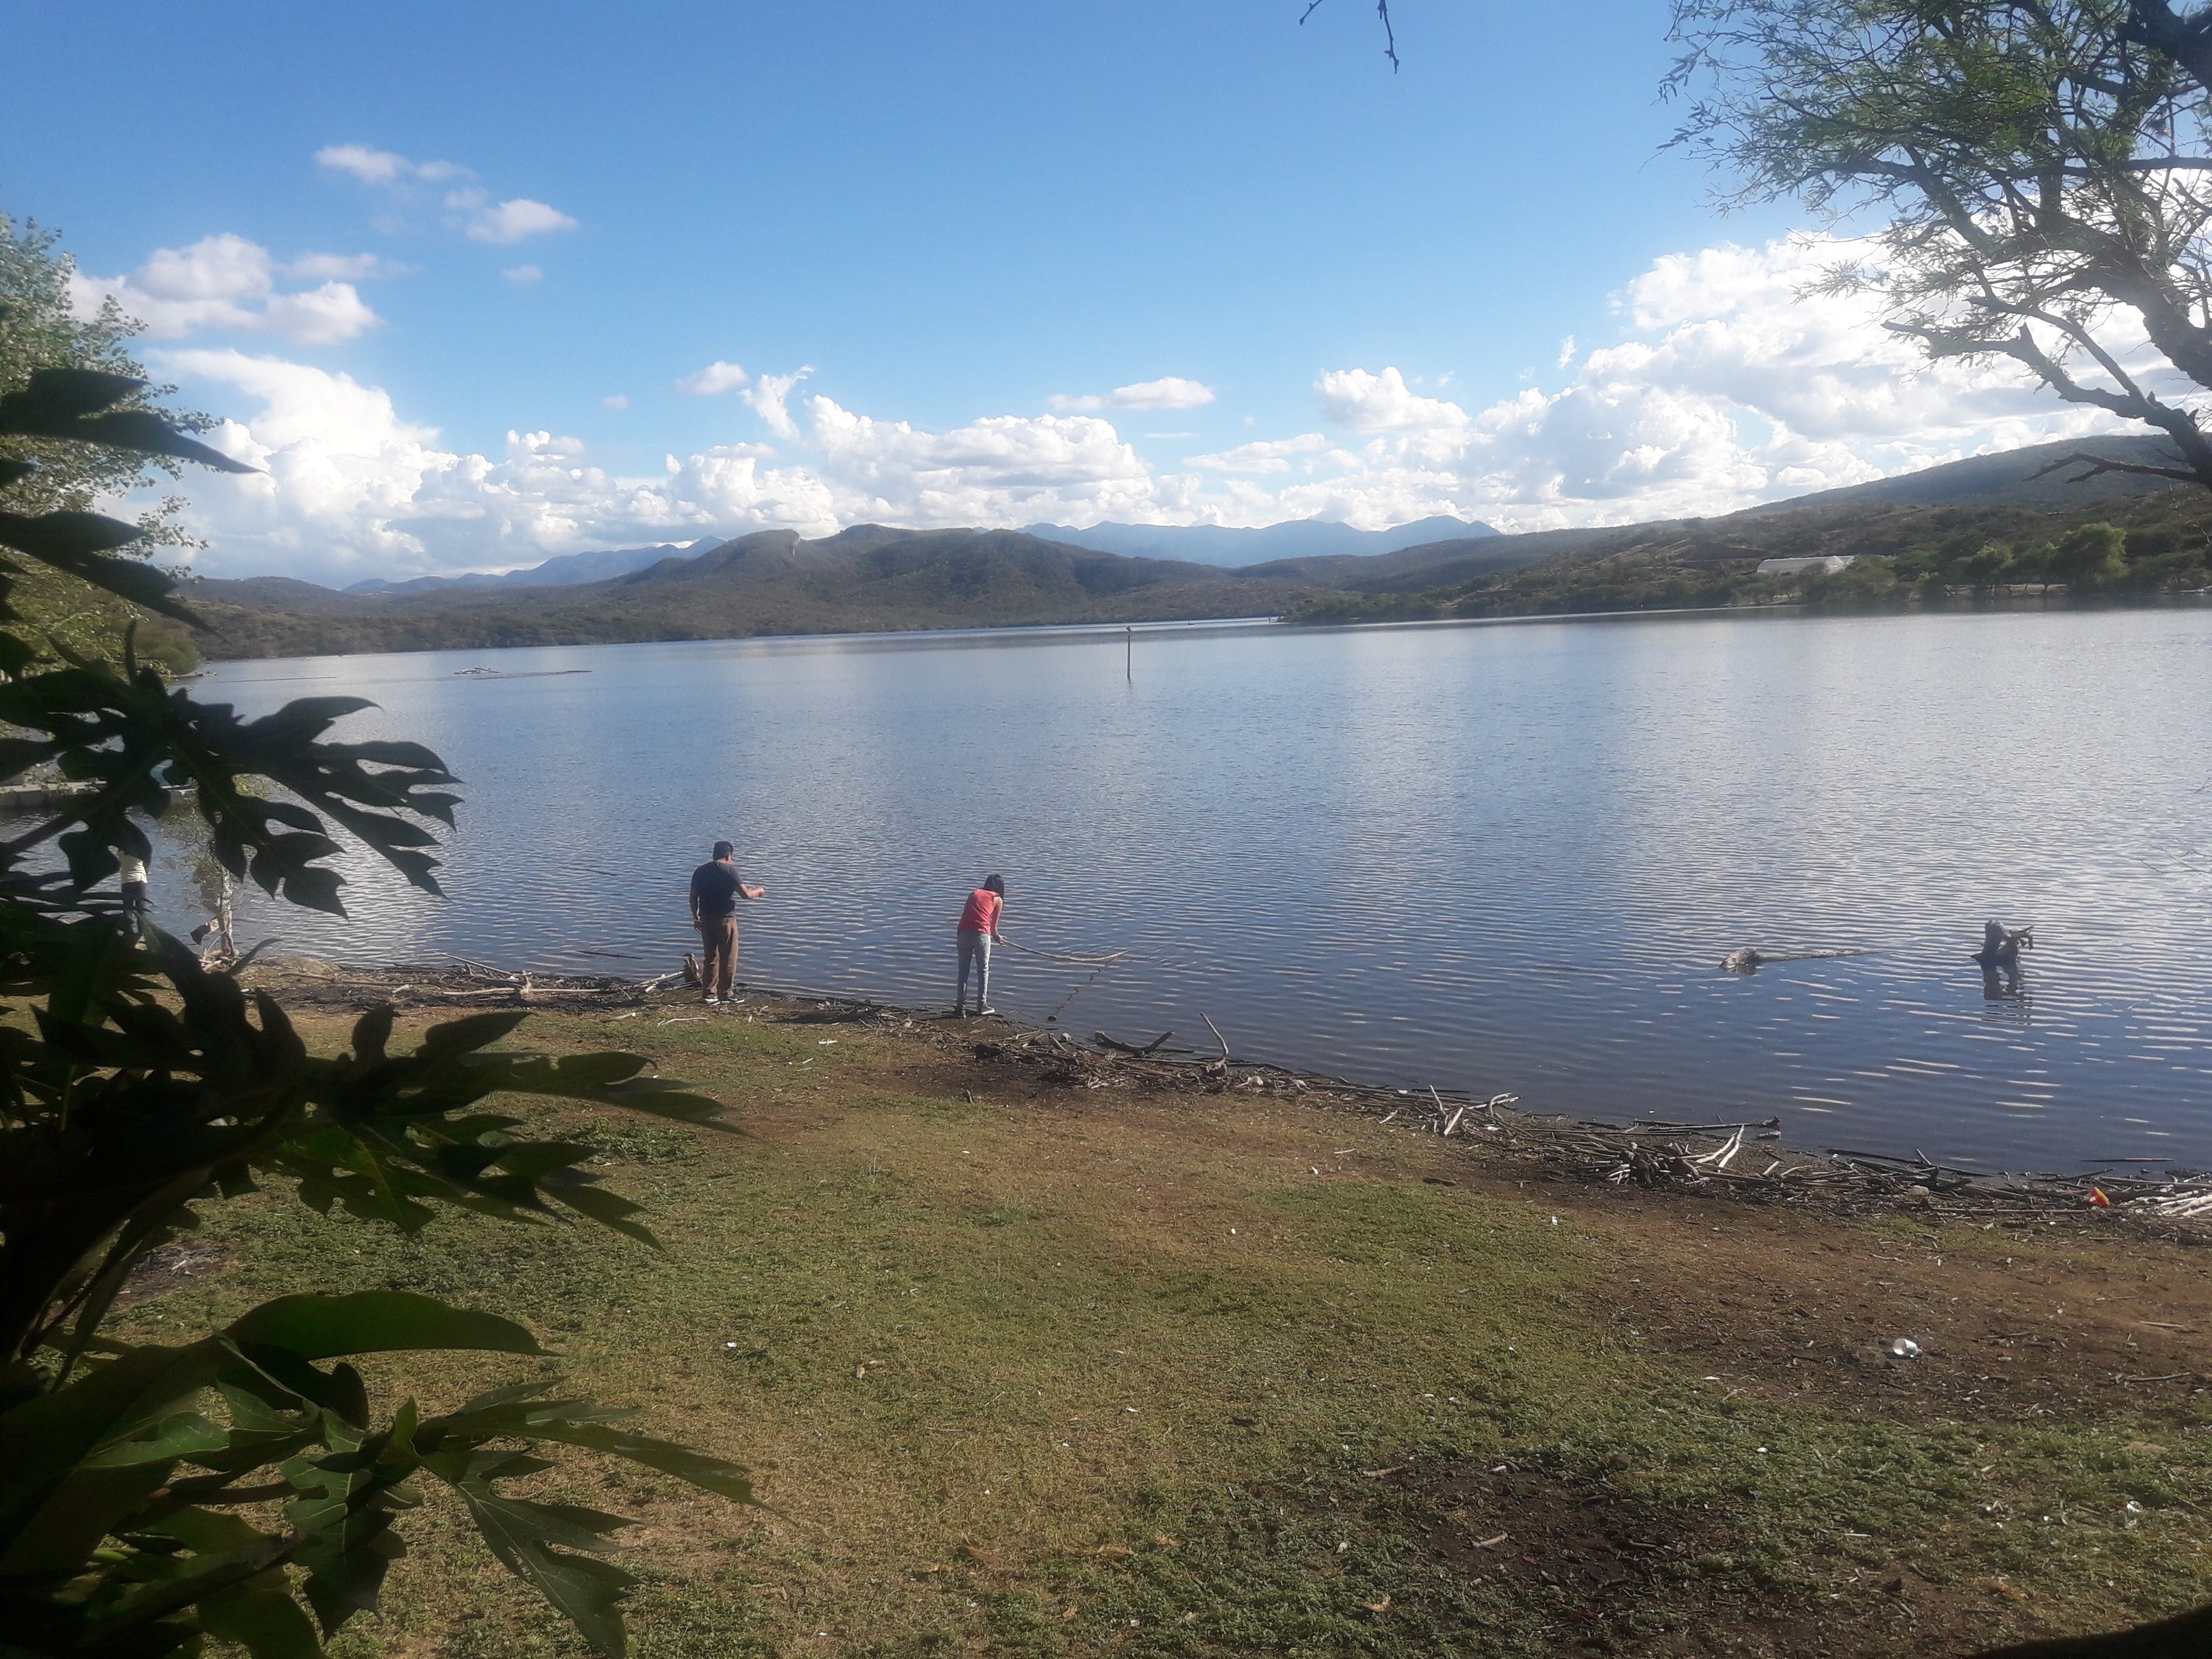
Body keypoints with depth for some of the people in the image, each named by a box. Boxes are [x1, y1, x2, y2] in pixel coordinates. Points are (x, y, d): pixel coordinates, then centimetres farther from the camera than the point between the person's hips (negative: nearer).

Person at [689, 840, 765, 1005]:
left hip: (706, 919, 6)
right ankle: (725, 994, 9)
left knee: (710, 958, 13)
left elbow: (693, 897, 8)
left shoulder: (700, 871, 7)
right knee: (728, 959, 5)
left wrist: (696, 918, 19)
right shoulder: (729, 870, -10)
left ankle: (710, 994, 12)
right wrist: (758, 891, 4)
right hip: (725, 919, -6)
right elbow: (746, 894, -15)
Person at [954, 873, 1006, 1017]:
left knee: (963, 971, 11)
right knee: (983, 970, 13)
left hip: (964, 932, 3)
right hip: (981, 934, -3)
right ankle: (982, 1005, 15)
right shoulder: (997, 899, 14)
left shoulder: (974, 894, 23)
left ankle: (960, 1006, 8)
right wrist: (997, 938, 36)